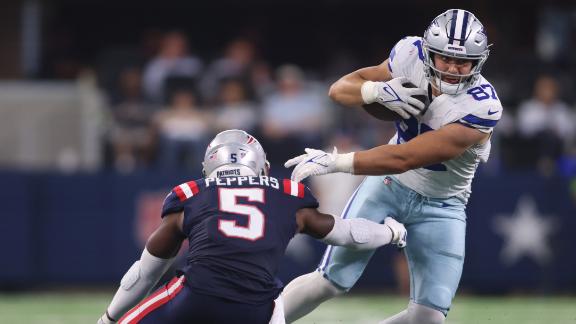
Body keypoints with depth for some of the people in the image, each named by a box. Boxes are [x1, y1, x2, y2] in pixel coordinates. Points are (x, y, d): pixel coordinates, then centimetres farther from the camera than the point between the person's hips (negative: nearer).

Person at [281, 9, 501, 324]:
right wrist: (378, 91, -28)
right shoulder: (413, 56, -15)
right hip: (389, 183, 2)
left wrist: (334, 161, -33)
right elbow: (339, 89, -7)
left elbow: (403, 159, -32)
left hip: (440, 207, -2)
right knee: (330, 280, -8)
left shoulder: (481, 108, -29)